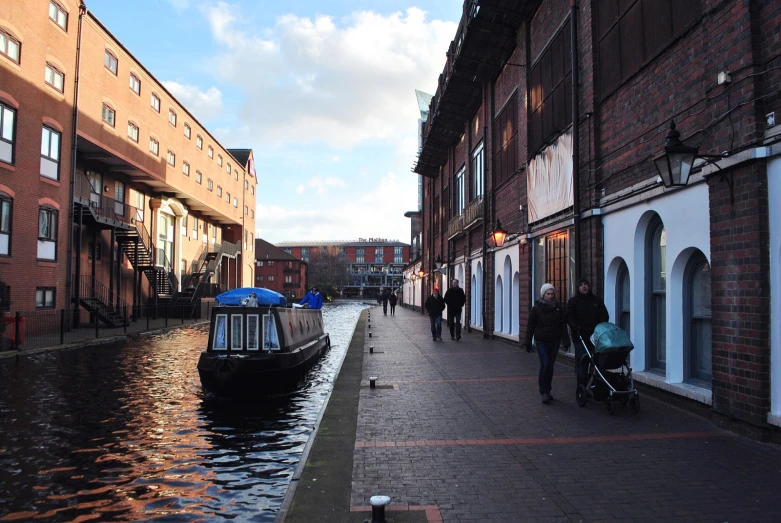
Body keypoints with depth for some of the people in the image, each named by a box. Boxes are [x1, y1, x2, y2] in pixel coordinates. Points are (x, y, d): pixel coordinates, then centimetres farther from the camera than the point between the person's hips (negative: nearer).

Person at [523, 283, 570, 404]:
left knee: (550, 366, 9)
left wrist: (565, 341, 3)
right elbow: (530, 325, 3)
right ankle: (543, 392, -6)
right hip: (541, 341, -3)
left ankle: (547, 391, 20)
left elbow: (563, 325, 10)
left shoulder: (559, 308, 6)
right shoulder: (537, 308, -1)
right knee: (544, 365, -12)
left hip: (554, 341, 3)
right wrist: (528, 342, 1)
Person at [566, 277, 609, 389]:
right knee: (582, 362, -6)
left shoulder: (597, 301, 15)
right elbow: (569, 318, -1)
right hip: (580, 337, -3)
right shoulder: (573, 301, 6)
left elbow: (605, 316, 14)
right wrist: (575, 327, -19)